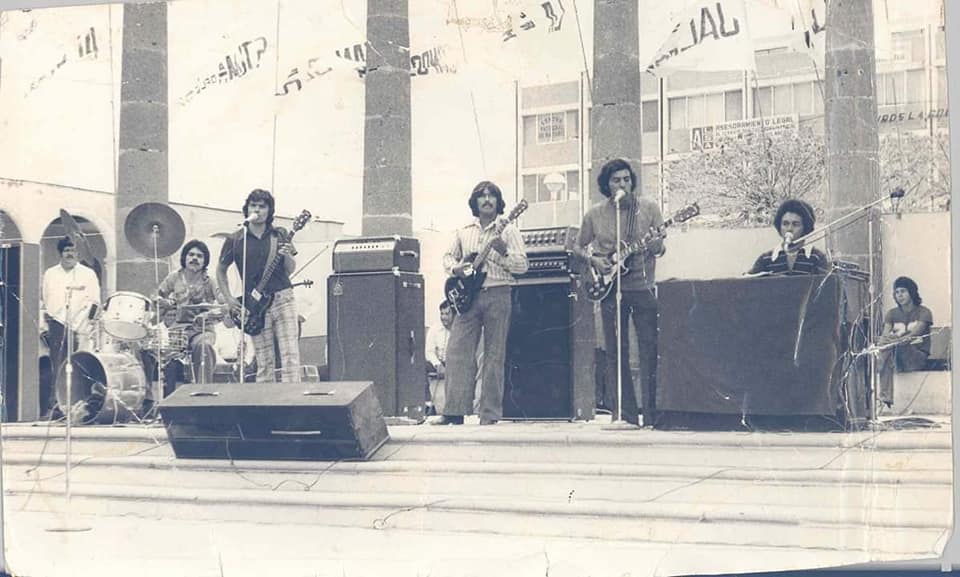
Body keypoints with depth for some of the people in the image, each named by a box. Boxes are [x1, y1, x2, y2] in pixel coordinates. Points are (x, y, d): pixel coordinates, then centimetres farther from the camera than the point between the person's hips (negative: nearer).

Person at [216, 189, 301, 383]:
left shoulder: (279, 235, 7)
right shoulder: (235, 240, 4)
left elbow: (290, 270, 10)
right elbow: (220, 270, 15)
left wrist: (287, 256, -12)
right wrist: (229, 299, 6)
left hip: (283, 299, 0)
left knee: (290, 356, -8)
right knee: (264, 363, 2)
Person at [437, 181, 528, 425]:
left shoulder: (507, 231, 4)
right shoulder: (464, 232, 15)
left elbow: (522, 266, -2)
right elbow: (448, 256, 24)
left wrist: (502, 253, -19)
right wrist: (455, 268, 2)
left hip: (497, 295, -3)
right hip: (468, 295, 3)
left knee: (494, 355, -1)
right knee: (457, 351, -5)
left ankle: (490, 414, 2)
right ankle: (454, 410, -4)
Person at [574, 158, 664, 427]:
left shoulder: (649, 208, 2)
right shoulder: (595, 214, 5)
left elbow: (660, 248, 3)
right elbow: (579, 247, 16)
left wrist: (656, 246, -20)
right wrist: (593, 260, -3)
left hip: (643, 286, -1)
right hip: (610, 288, 1)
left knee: (649, 349, -5)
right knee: (615, 353, 2)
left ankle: (653, 413, -2)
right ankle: (625, 414, 8)